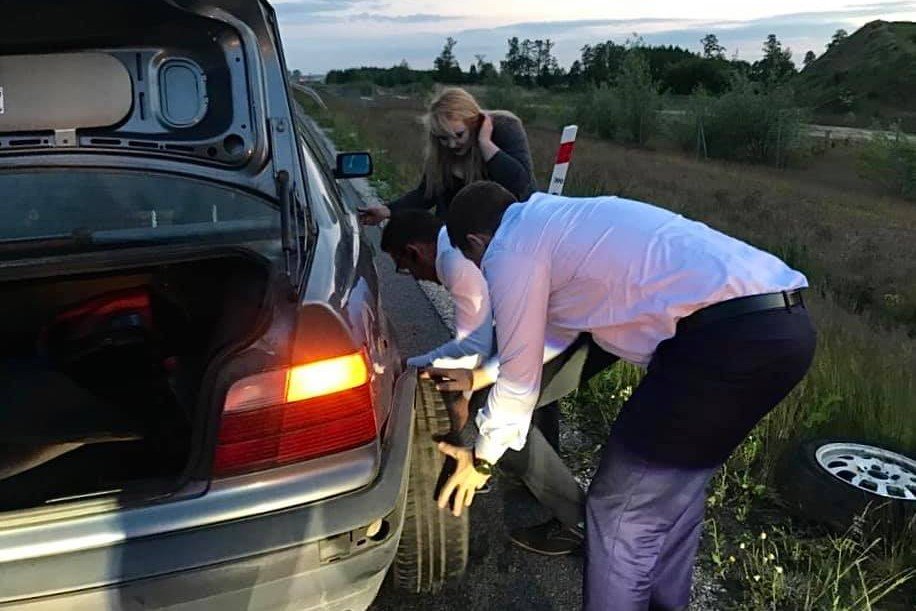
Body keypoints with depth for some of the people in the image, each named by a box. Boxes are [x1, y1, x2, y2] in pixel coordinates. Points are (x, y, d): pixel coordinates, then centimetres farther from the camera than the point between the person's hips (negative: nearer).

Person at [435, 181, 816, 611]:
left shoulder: (510, 249, 1)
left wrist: (482, 459, 23)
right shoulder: (560, 220, 28)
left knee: (622, 507, 4)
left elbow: (520, 378, 7)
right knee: (675, 487, 25)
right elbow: (557, 329, 39)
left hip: (730, 335, -10)